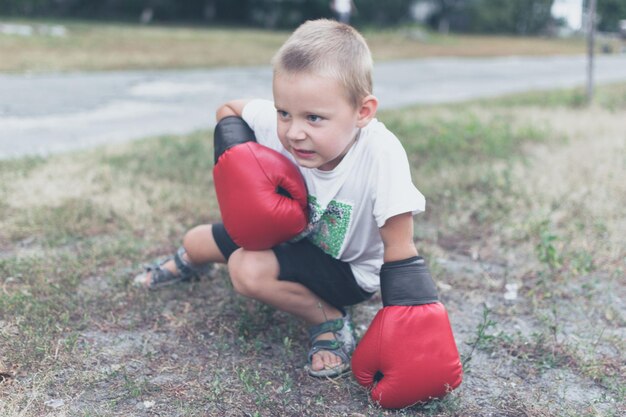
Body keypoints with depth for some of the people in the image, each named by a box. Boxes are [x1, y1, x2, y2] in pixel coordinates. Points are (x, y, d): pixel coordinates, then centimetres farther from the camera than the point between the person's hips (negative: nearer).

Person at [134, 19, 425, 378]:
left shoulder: (381, 154, -39)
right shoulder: (275, 122, -26)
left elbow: (400, 250, -33)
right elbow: (228, 110, -3)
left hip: (348, 270, -5)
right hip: (287, 231, 5)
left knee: (248, 269, -28)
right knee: (198, 240, 15)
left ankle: (332, 322, -7)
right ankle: (187, 262, 53)